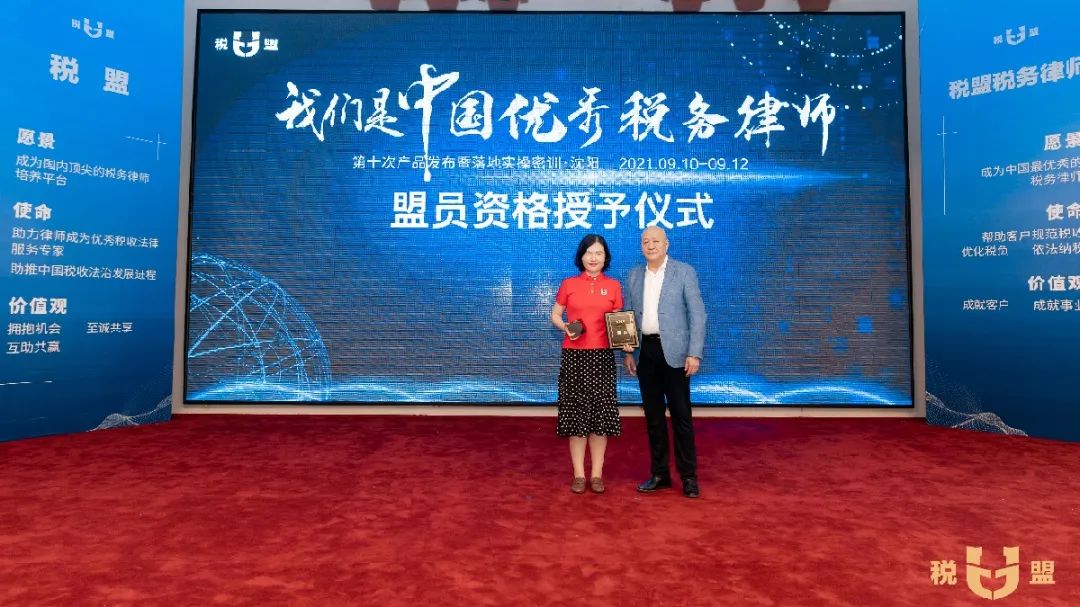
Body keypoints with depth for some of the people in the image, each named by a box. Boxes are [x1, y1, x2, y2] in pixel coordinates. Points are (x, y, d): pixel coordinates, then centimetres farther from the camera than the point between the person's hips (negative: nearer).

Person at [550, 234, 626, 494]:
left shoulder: (613, 286, 6)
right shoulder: (569, 284, 4)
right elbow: (555, 314, 10)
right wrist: (565, 328, -10)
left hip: (602, 356, 1)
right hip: (574, 355, -1)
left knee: (600, 412, 3)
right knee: (576, 413, 3)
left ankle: (597, 474, 15)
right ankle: (579, 474, 13)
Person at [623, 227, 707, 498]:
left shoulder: (684, 272, -2)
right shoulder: (634, 276, 10)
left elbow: (697, 314, -6)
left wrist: (694, 354, -13)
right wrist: (627, 352, 7)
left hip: (674, 351, -4)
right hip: (645, 351, 4)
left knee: (681, 414, 0)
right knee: (653, 414, 10)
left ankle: (688, 476, 13)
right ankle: (660, 473, 22)